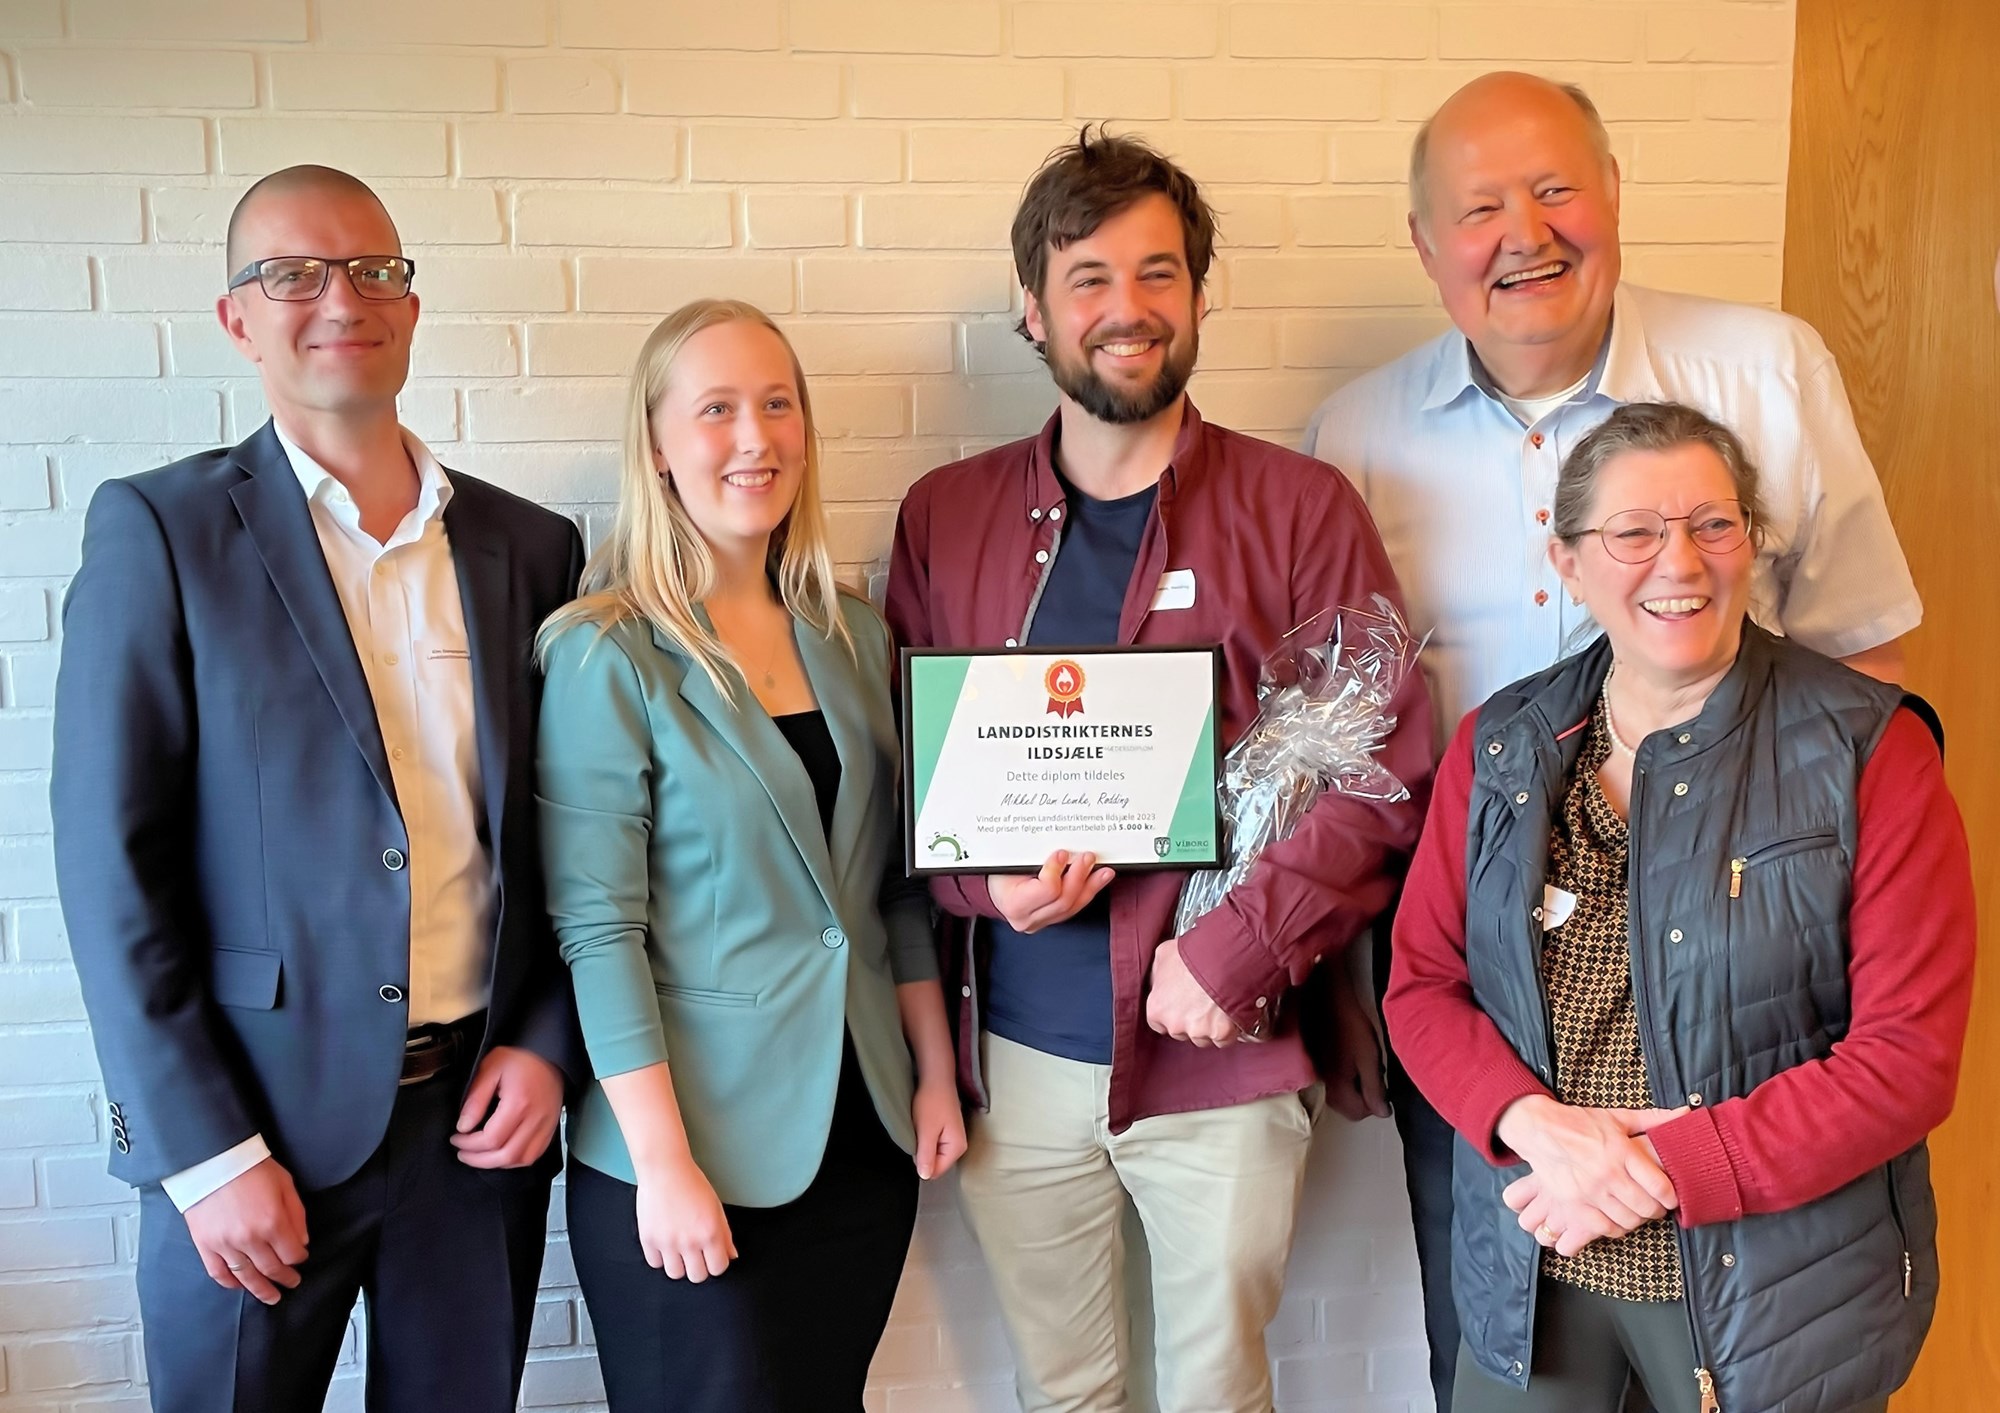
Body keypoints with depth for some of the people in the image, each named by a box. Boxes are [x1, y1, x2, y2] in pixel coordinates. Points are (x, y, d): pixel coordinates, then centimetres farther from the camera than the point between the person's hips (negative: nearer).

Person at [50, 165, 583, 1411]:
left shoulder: (531, 546, 5)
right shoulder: (160, 529, -5)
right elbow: (111, 865, -9)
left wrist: (547, 1044, -1)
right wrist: (206, 1153, -12)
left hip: (482, 1112, 3)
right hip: (254, 1122, -3)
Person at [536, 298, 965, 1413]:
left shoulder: (853, 635, 5)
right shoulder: (607, 655, -11)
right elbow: (598, 926, -14)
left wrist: (936, 1072, 8)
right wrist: (665, 1162, -17)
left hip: (862, 1136, 5)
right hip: (695, 1155, -5)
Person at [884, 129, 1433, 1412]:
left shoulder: (1300, 510, -4)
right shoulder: (946, 517, 4)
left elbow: (1388, 770, -7)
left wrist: (1235, 955, -16)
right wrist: (983, 876, -11)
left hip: (1222, 1060, -2)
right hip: (1015, 1060, 2)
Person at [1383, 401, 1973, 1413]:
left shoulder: (1868, 752, -9)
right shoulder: (1498, 748, 1)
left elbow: (1911, 1053, -13)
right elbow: (1422, 985, 2)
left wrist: (1664, 1168, -18)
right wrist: (1535, 1121, -17)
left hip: (1770, 1293, -2)